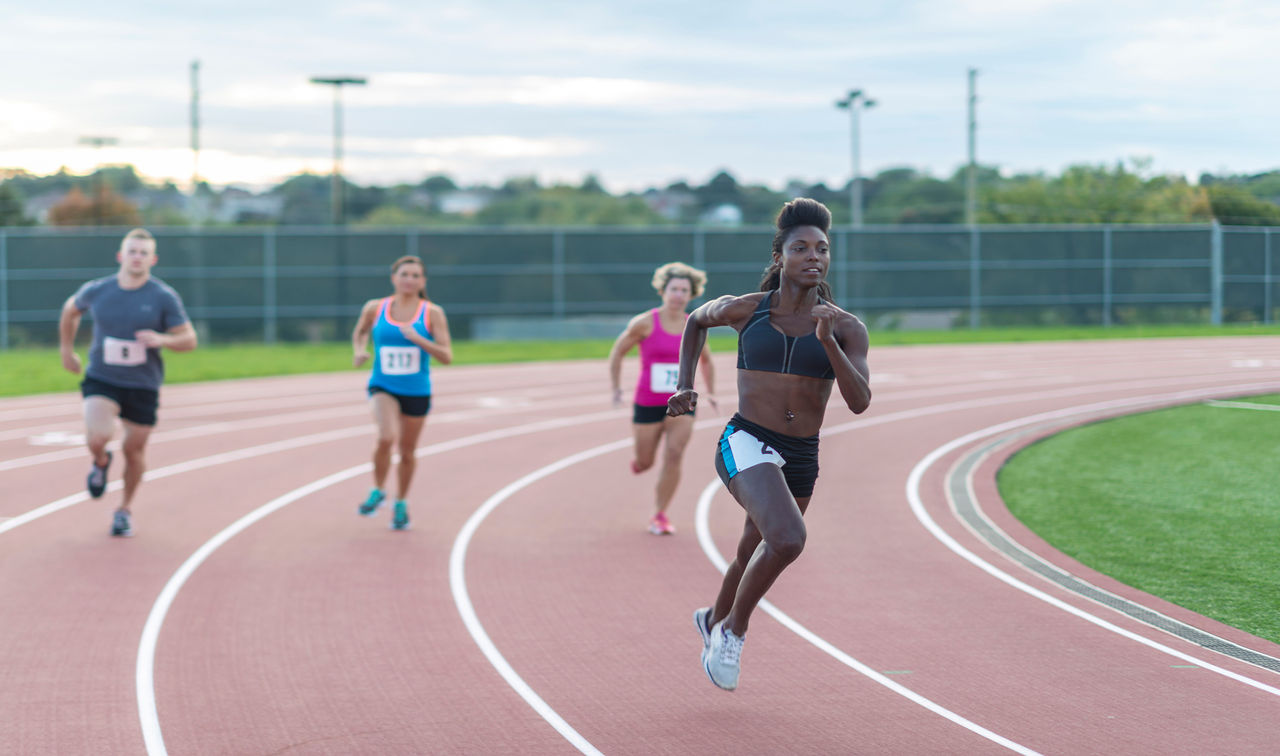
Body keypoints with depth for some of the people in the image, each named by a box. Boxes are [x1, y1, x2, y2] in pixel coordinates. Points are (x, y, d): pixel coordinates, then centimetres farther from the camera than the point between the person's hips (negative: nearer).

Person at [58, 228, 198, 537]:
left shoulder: (165, 297, -8)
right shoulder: (96, 291, -4)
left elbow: (189, 340, -5)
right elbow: (70, 310, 18)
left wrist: (162, 339, -25)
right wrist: (67, 349, 20)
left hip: (143, 386, 0)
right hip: (101, 380, 0)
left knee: (134, 449, 9)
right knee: (98, 436, -24)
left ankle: (126, 508, 34)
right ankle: (100, 462, 15)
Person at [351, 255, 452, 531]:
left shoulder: (433, 313, -7)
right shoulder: (375, 309, -2)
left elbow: (447, 356, -11)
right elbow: (360, 332, 19)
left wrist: (418, 339, -24)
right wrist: (359, 351, -2)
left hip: (417, 392, 1)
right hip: (383, 387, -1)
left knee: (407, 451, 13)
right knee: (387, 437, -26)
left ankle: (401, 504, 37)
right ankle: (378, 490, 0)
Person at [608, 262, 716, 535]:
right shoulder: (645, 323, -8)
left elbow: (706, 361, 19)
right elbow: (617, 353, 3)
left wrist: (711, 392, 9)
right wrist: (616, 389, -2)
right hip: (648, 404, -1)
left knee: (674, 455, -17)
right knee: (645, 463, 9)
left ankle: (659, 516, -6)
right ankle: (640, 459, 49)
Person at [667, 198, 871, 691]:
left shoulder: (846, 328, -1)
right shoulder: (745, 310, -3)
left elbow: (859, 402, -12)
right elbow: (696, 320, 19)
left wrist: (828, 342, -24)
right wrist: (685, 385, 9)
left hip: (801, 459, 4)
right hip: (746, 444, -4)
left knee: (752, 560, 22)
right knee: (788, 539, -29)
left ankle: (714, 620, 54)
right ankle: (734, 630, -6)